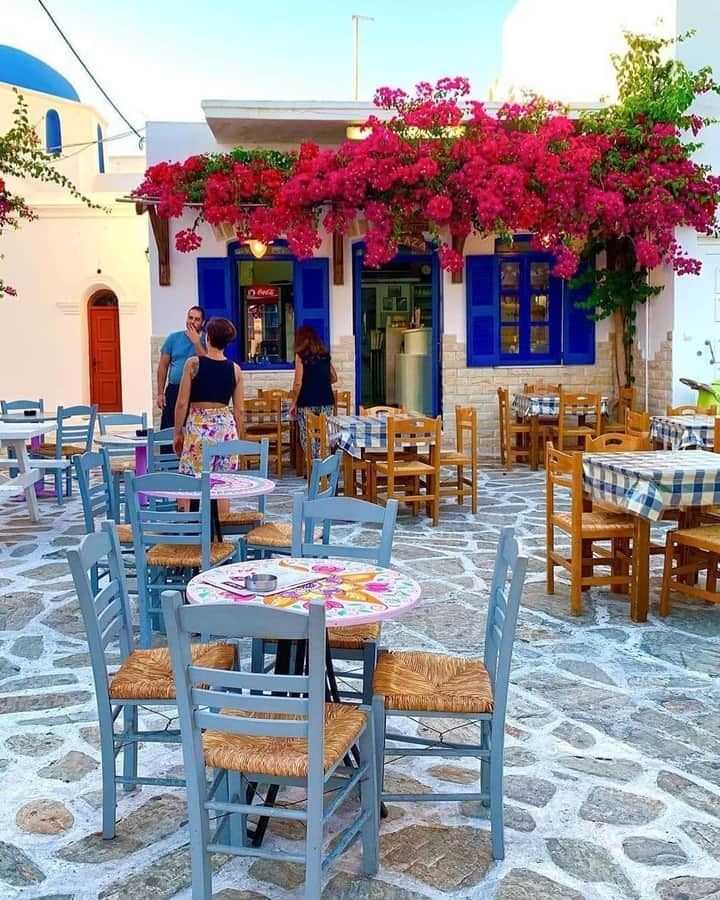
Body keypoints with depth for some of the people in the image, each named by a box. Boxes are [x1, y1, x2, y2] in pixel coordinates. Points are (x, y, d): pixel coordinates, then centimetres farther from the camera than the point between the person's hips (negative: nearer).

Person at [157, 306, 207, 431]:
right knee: (168, 430, 0)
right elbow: (163, 366, 7)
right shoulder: (173, 338, 6)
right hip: (174, 390, 1)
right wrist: (160, 393, 3)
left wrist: (196, 342, -15)